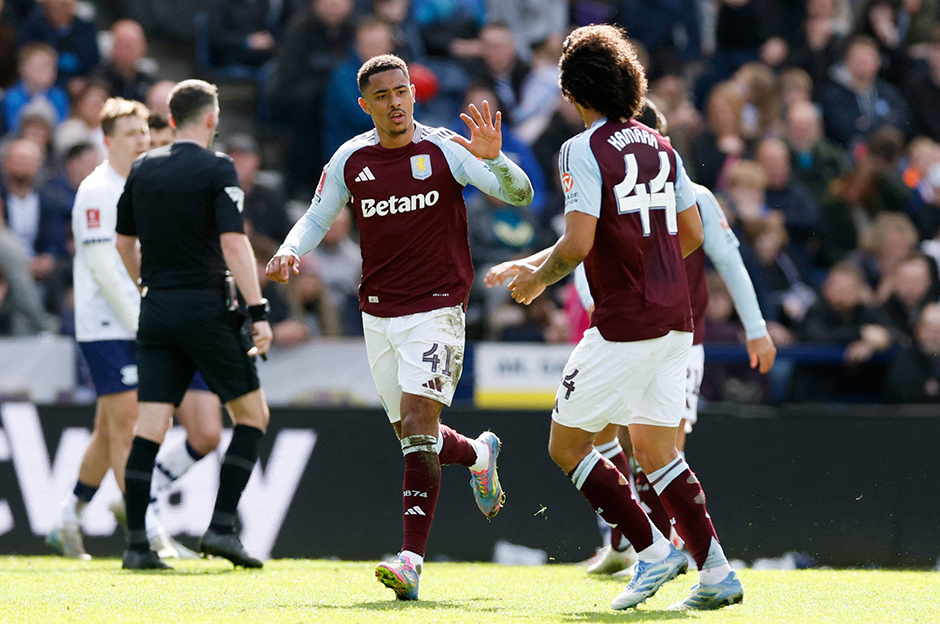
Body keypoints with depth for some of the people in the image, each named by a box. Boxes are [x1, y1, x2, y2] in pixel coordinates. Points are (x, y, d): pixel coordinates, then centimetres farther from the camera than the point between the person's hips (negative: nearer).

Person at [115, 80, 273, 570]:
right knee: (252, 415, 7)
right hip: (206, 306, -5)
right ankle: (222, 526, -3)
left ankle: (136, 543, -5)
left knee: (150, 426, 2)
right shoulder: (216, 169, -7)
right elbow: (233, 243, -16)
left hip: (156, 310, 5)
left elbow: (124, 243, 18)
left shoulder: (142, 169, 10)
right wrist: (259, 311, -19)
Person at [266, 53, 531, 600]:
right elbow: (317, 219, 16)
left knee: (418, 426, -18)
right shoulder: (350, 160, 3)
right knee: (414, 436, 11)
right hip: (378, 314, 5)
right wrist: (290, 251, -5)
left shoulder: (444, 149, -8)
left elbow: (519, 194, -13)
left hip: (436, 309, -5)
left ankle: (412, 561, -24)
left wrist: (493, 159, -33)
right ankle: (478, 454, 46)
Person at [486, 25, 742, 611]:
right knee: (656, 451, 13)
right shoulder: (660, 145, 11)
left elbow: (578, 243, -19)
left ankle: (652, 550, -1)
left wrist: (537, 278, 1)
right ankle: (716, 572, 5)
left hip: (623, 323, -7)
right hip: (675, 319, 7)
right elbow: (692, 235, 16)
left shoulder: (584, 150, -10)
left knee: (568, 444, 6)